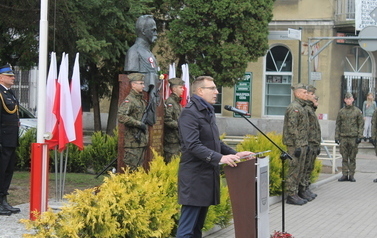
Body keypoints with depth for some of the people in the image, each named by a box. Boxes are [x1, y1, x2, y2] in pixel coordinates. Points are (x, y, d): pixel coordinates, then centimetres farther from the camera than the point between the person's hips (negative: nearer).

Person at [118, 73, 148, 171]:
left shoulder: (141, 100, 17)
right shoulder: (129, 100, -12)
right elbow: (121, 116, -25)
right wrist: (138, 123, -20)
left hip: (142, 140, 9)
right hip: (133, 140, -9)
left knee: (139, 166, 12)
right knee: (131, 167, -8)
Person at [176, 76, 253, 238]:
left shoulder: (208, 112, 17)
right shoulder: (189, 113, -14)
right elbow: (193, 145, -24)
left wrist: (235, 154, 9)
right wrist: (219, 158, -32)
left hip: (208, 175, 9)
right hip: (195, 177, -9)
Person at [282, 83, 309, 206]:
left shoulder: (302, 107, 18)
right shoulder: (294, 108, -15)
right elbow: (292, 128, -20)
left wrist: (305, 144, 22)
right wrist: (297, 146, -23)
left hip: (301, 144, 10)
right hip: (295, 144, -10)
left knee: (300, 170, 12)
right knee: (294, 169, -6)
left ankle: (295, 194, 18)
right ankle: (291, 196, -3)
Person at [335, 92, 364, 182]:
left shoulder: (357, 111, 4)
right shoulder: (341, 112, 9)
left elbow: (361, 124, 3)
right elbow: (337, 125, 10)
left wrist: (359, 136, -6)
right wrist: (336, 136, 3)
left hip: (353, 137, -1)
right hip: (343, 137, 2)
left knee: (352, 157, 2)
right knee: (344, 157, 2)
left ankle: (351, 175, 7)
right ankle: (345, 175, 5)